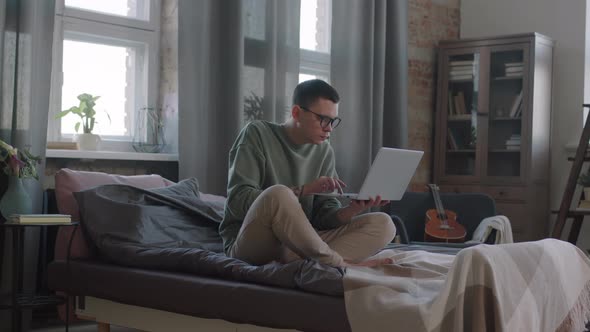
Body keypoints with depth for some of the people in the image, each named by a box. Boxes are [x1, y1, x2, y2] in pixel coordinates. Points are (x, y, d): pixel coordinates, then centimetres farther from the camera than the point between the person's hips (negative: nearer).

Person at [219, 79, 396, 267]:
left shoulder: (324, 151, 10)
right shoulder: (257, 134, -4)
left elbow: (324, 215, 3)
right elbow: (237, 201, -15)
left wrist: (352, 210, -19)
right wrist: (303, 190, -20)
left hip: (299, 243, 6)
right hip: (250, 243, -5)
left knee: (382, 224, -12)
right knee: (278, 194, -37)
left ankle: (296, 261, -33)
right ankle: (338, 264, -20)